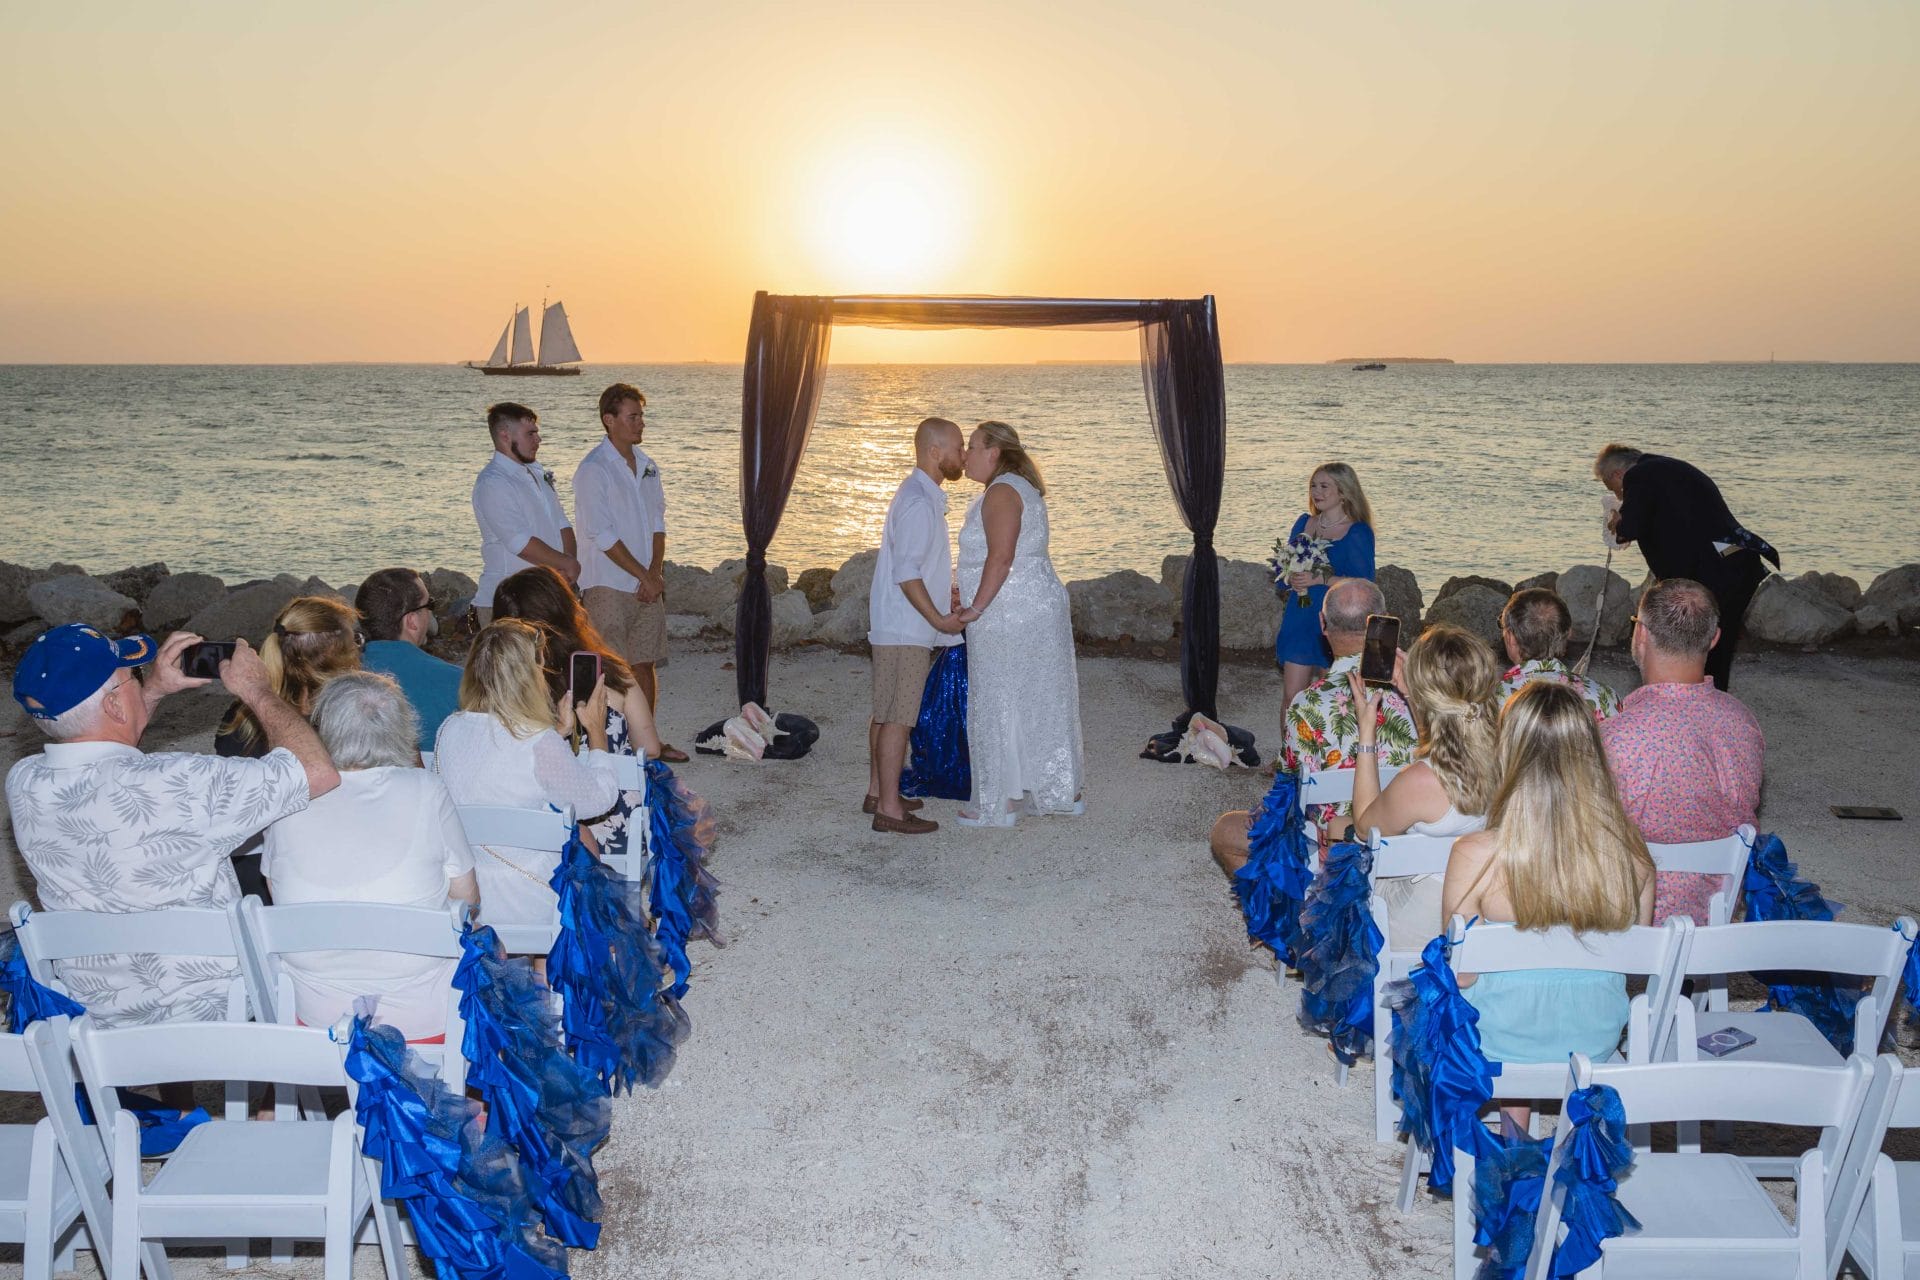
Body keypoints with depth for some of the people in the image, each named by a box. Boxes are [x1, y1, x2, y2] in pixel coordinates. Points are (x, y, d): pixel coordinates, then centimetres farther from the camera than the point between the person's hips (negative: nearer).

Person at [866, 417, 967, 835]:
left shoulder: (921, 495, 15)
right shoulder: (919, 503, -19)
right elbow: (907, 573, -23)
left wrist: (945, 595, 25)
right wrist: (938, 619, -19)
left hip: (895, 626, 11)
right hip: (906, 630, -11)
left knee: (886, 713, 16)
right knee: (897, 717, -7)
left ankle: (877, 792, 25)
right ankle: (889, 809, -4)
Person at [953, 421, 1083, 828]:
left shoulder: (1001, 492, -15)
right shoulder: (1020, 488, 18)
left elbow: (1001, 556, -24)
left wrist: (976, 607, -20)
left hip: (1008, 613, -10)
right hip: (1040, 606, 10)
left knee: (1001, 703, -2)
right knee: (1041, 701, 14)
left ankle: (1001, 801, 5)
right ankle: (1063, 792, 21)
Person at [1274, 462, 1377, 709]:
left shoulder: (1358, 533, -5)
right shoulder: (1304, 523, 11)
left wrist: (1320, 579, -22)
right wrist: (1291, 579, -10)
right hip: (1299, 618, 5)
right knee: (1291, 696, 1)